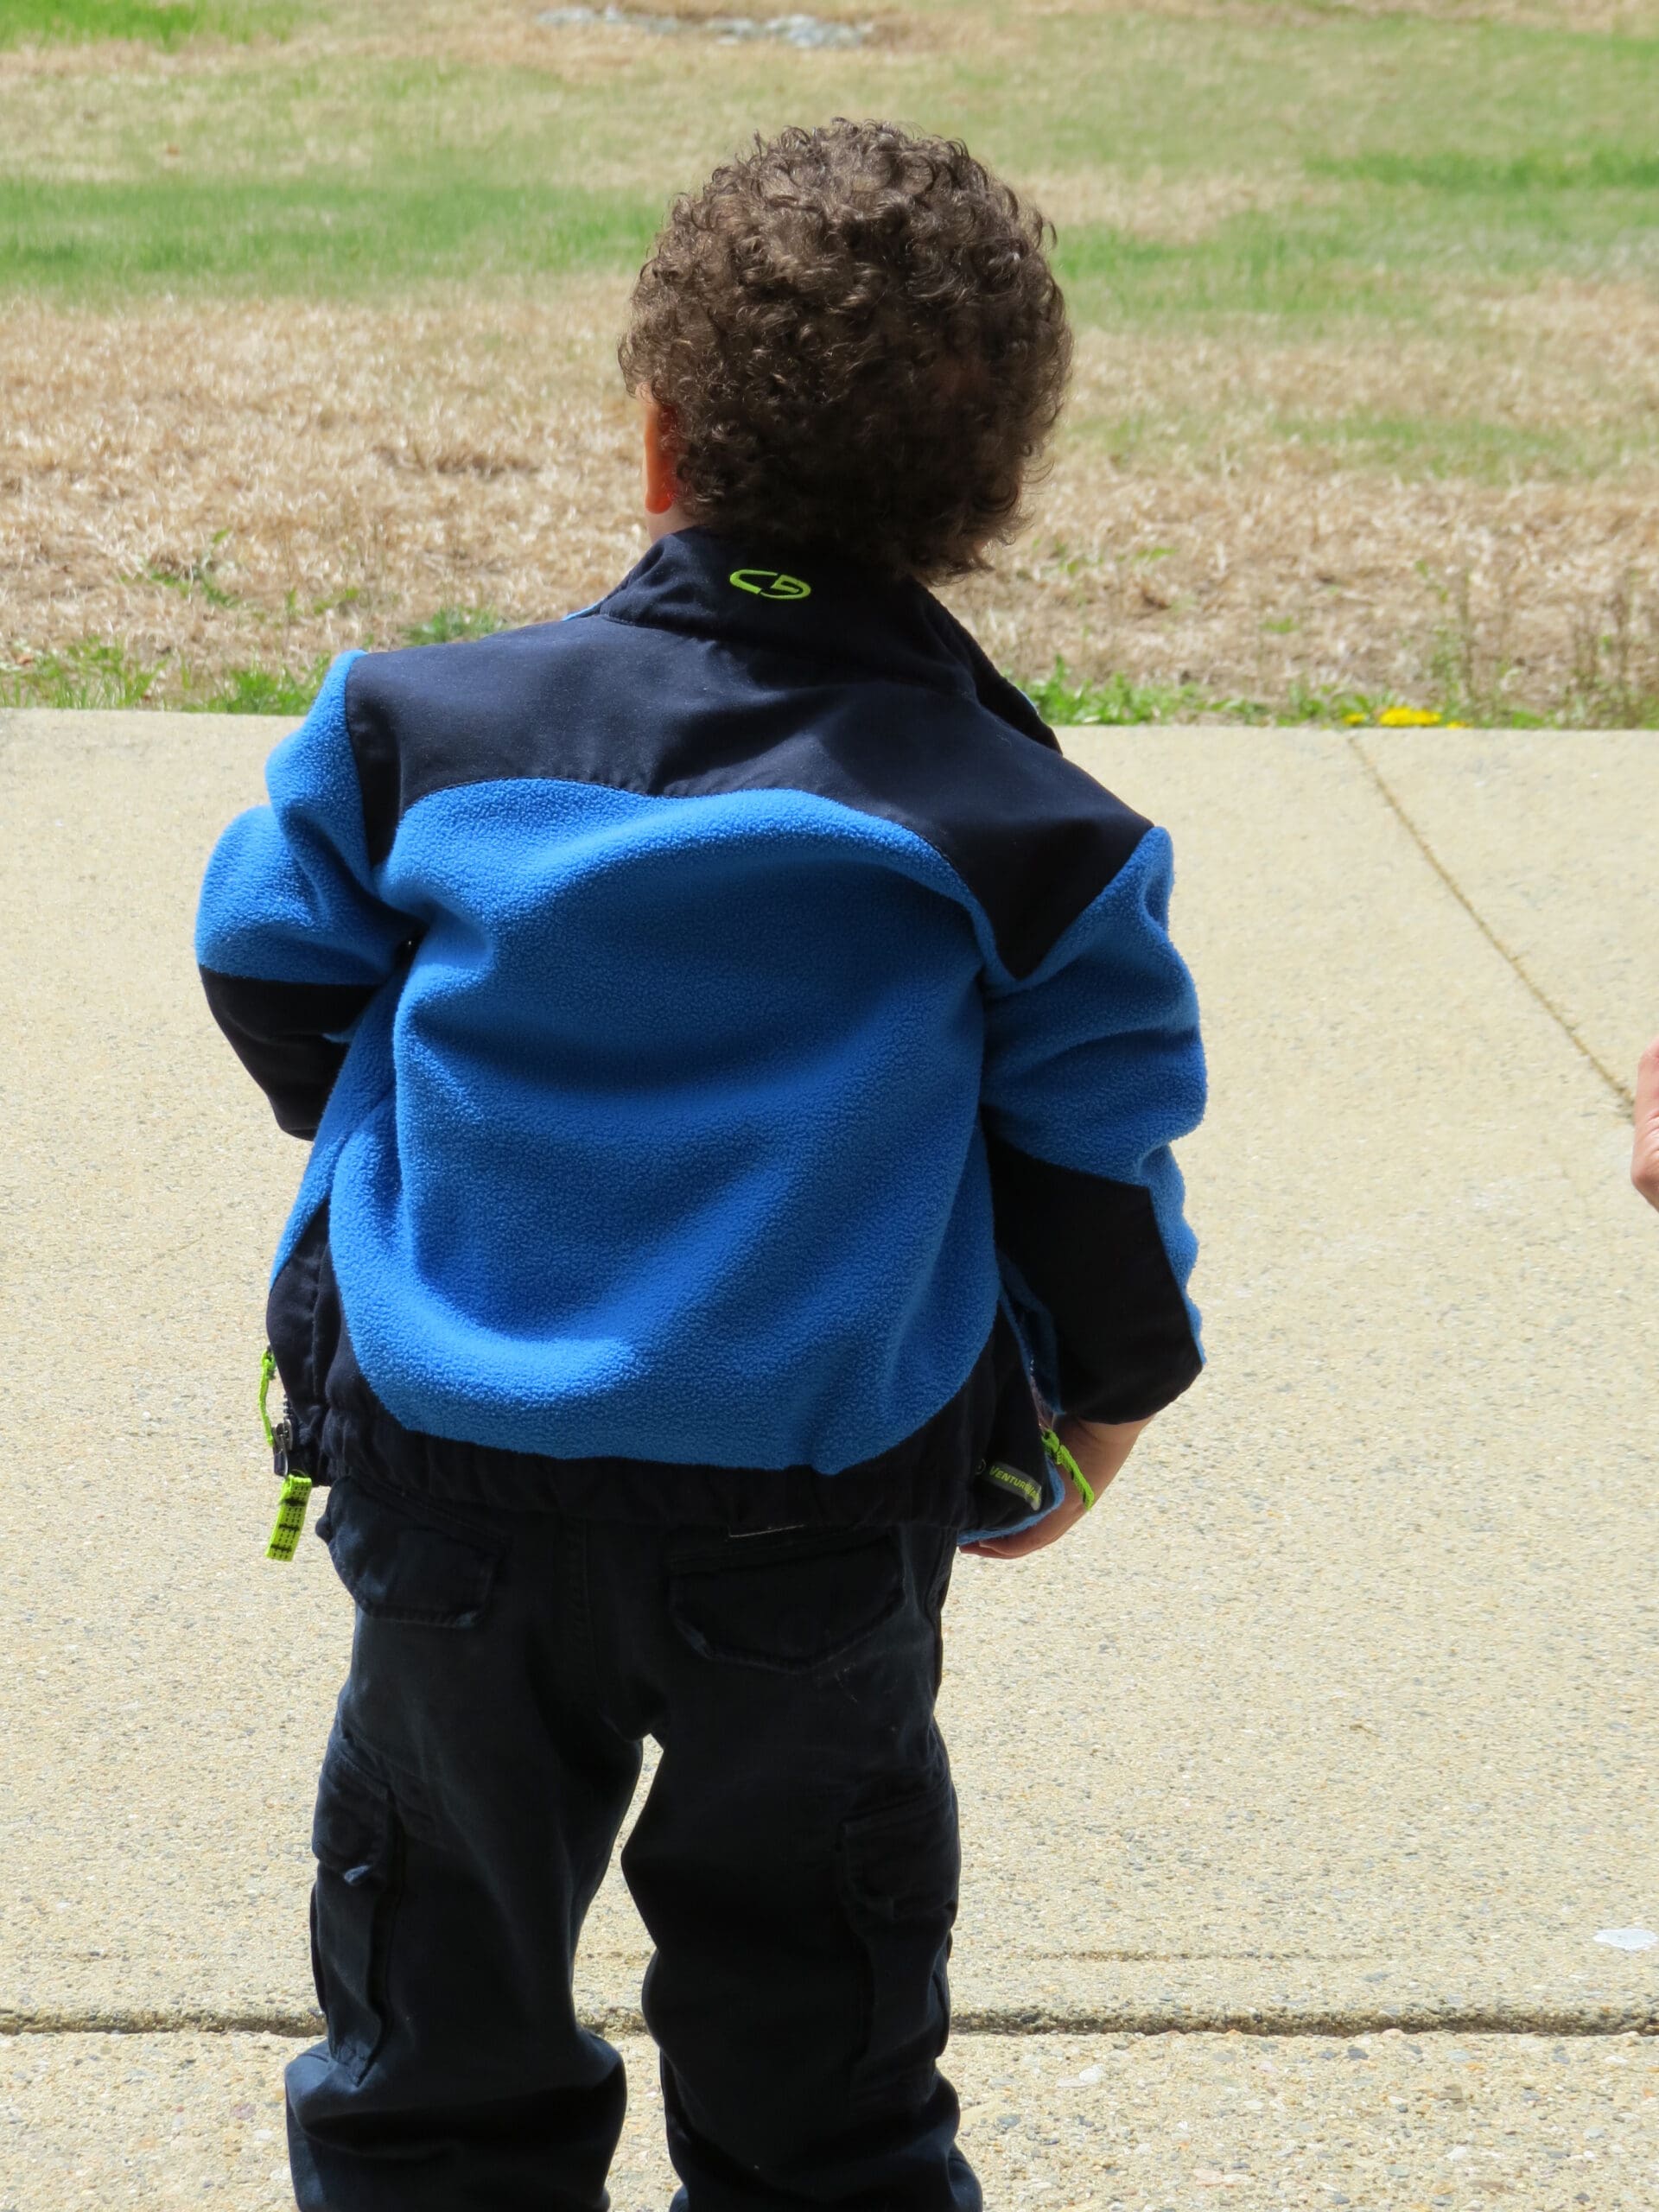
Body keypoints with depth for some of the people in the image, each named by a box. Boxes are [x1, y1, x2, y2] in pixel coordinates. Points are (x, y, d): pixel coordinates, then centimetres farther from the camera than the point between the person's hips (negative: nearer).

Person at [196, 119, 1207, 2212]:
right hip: (819, 1522, -1)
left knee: (438, 2032, 19)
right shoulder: (1024, 838, -8)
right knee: (814, 2034, 17)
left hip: (449, 1480, 1)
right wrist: (1091, 1421, 16)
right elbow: (1096, 1163, -3)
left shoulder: (429, 723, -4)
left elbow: (272, 969, 5)